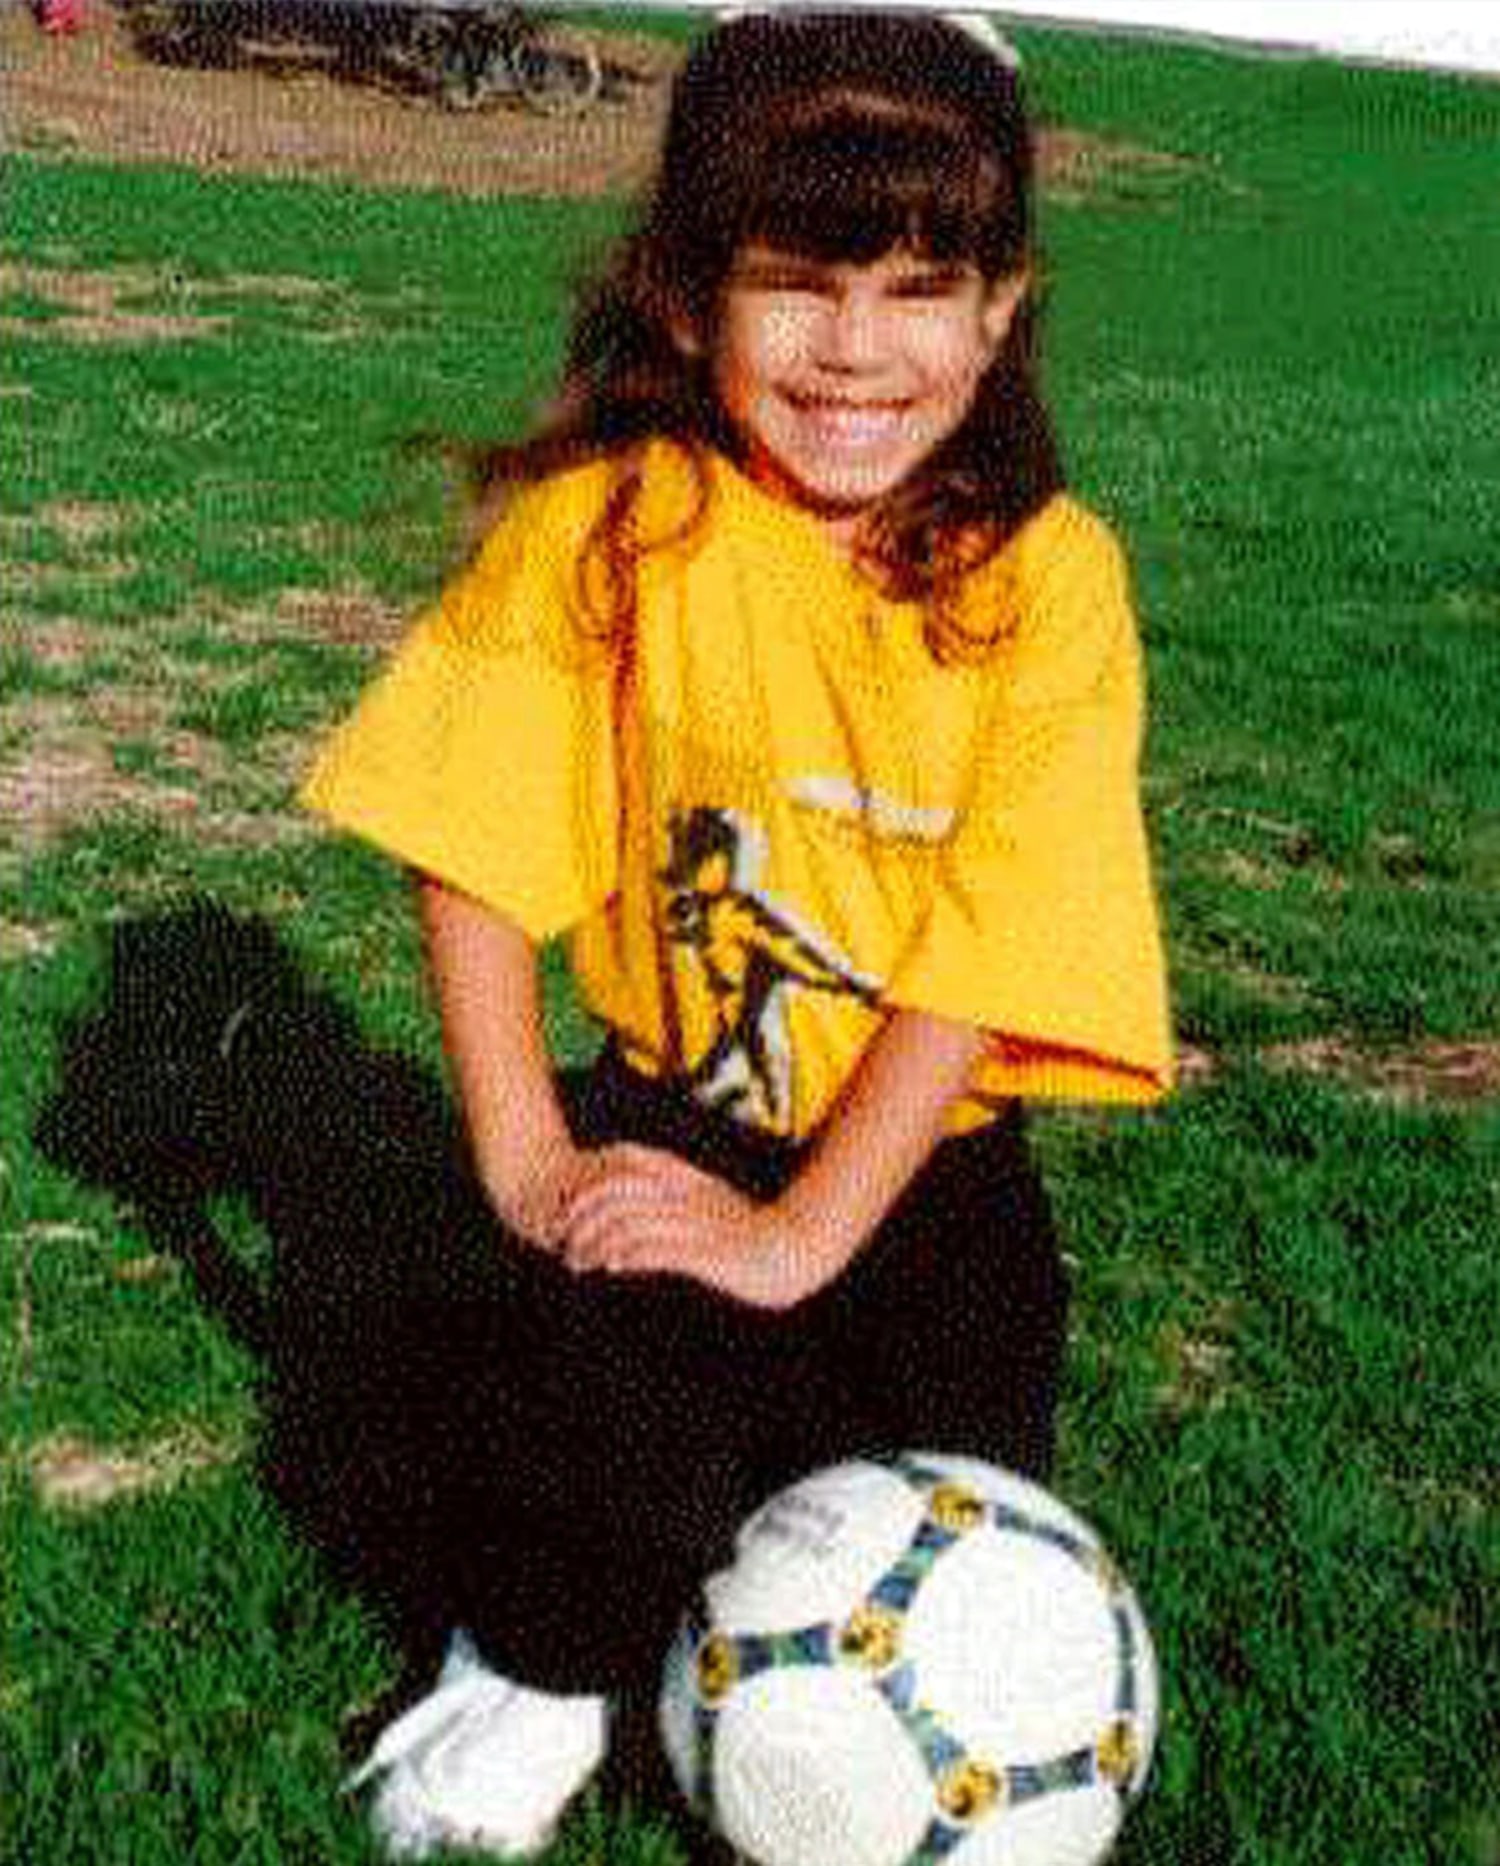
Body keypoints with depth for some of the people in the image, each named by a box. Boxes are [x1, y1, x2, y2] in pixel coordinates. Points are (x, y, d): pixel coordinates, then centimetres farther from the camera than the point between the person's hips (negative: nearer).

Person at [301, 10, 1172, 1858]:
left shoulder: (1045, 576, -13)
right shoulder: (605, 527, -12)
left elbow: (995, 947, -16)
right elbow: (472, 848, -8)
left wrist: (802, 1232, -22)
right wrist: (523, 1163, -16)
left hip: (923, 1154, 1)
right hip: (670, 1113, 0)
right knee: (588, 1365, -27)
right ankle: (544, 1670, 6)